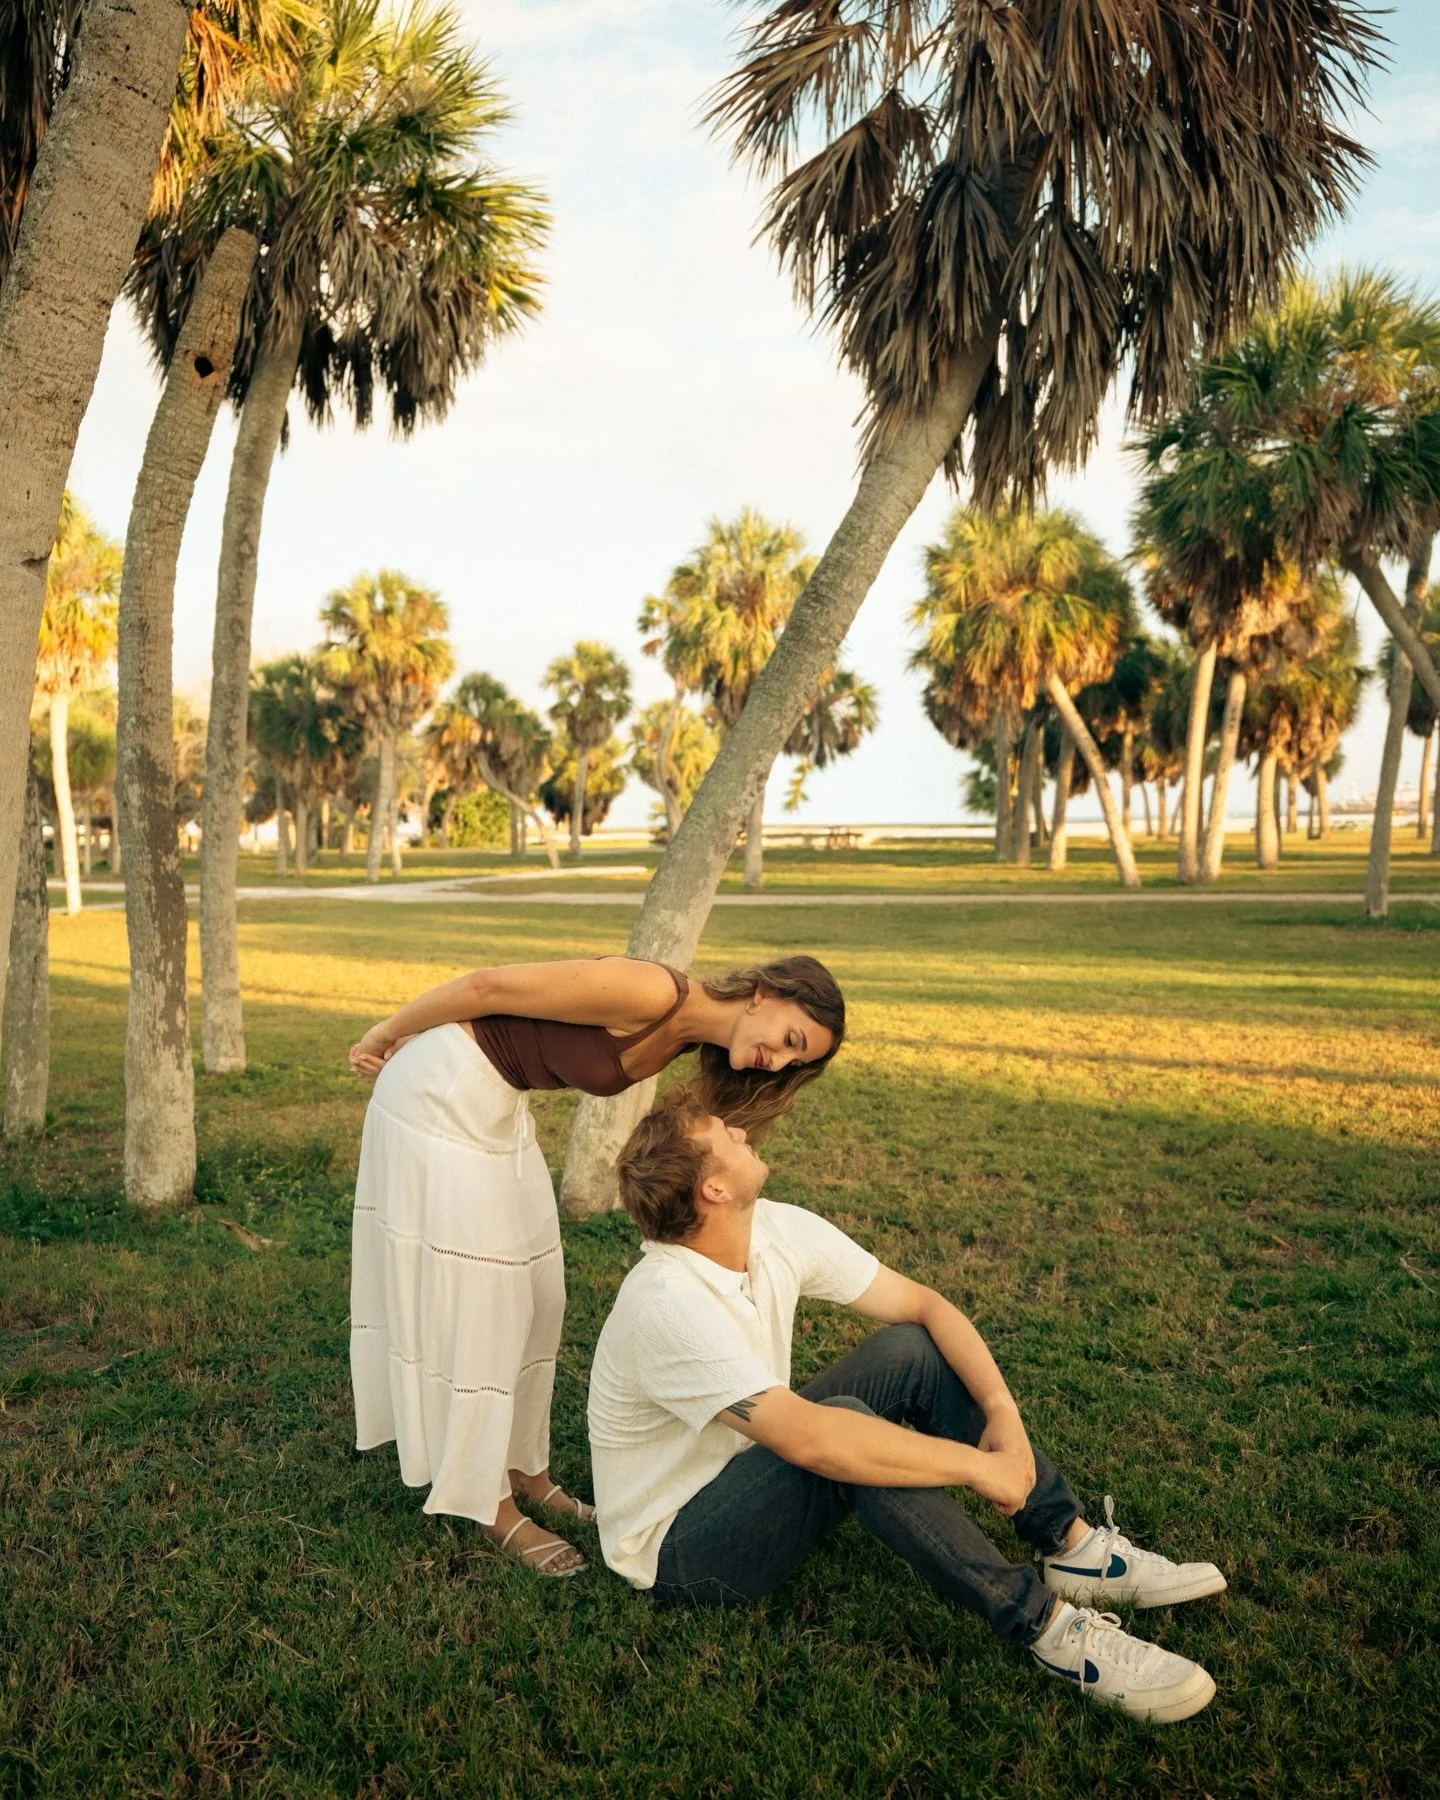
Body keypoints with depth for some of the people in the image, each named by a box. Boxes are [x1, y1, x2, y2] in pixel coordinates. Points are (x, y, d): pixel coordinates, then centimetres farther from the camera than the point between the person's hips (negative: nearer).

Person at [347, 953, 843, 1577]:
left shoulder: (673, 1046, 1)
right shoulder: (651, 995, -28)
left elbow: (526, 1041, 8)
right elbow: (486, 986, -22)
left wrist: (407, 1049, 7)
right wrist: (386, 1033, -9)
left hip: (495, 1107, 9)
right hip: (439, 1096, -9)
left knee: (532, 1295, 13)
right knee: (466, 1295, -1)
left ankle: (522, 1467, 27)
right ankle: (491, 1506, 12)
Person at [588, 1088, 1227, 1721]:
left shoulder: (779, 1231, -9)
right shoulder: (668, 1305, -32)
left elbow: (924, 1303, -5)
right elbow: (808, 1437, -40)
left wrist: (1003, 1412, -19)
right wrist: (979, 1466, -32)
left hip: (752, 1484, 8)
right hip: (674, 1548, -8)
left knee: (909, 1351, -8)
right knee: (842, 1430, -33)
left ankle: (1076, 1548, -5)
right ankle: (1047, 1626, -24)